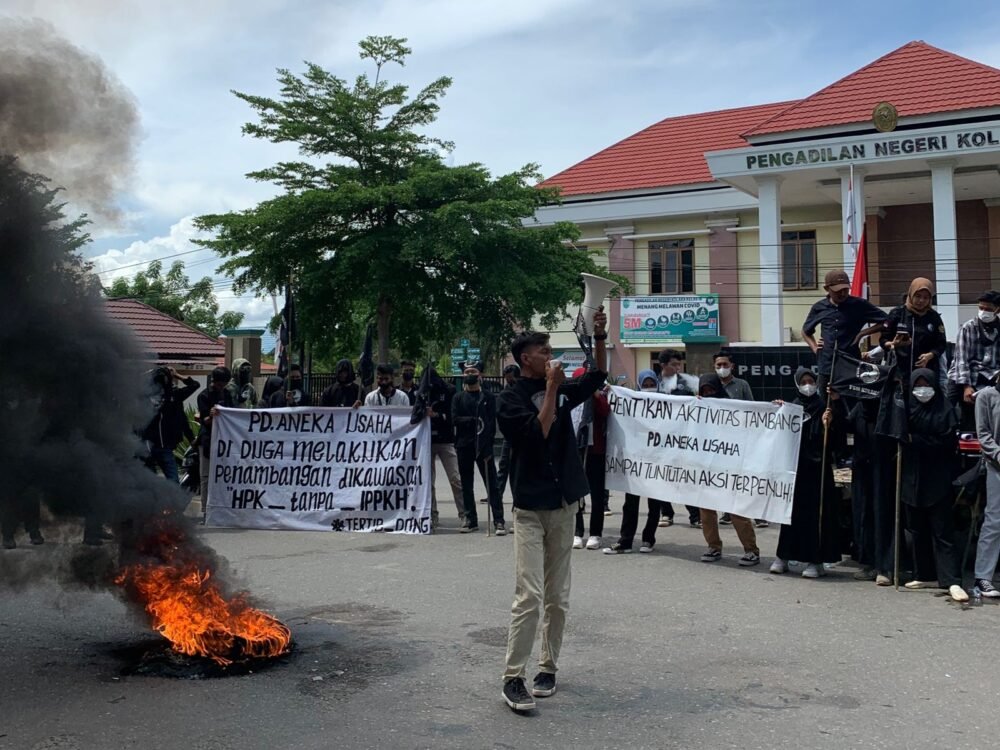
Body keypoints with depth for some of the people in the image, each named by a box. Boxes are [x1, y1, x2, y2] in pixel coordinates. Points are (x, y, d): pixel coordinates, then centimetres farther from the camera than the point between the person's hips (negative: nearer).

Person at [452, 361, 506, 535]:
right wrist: (474, 420, -12)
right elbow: (455, 420, -2)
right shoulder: (458, 398, 10)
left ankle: (499, 521, -5)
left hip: (483, 446, -3)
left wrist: (488, 445, -12)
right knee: (467, 485, 7)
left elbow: (492, 423, -3)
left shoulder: (488, 397, 4)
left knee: (491, 484, -5)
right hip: (464, 446, 3)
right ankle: (470, 519, 16)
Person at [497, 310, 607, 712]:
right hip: (530, 507, -6)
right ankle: (512, 677, -2)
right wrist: (551, 388, -16)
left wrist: (599, 336, 2)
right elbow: (539, 432, -19)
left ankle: (547, 668, 20)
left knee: (557, 596, 9)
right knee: (529, 596, -11)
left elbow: (598, 377, 14)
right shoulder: (510, 398, -7)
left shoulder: (562, 390, 10)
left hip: (564, 504, 6)